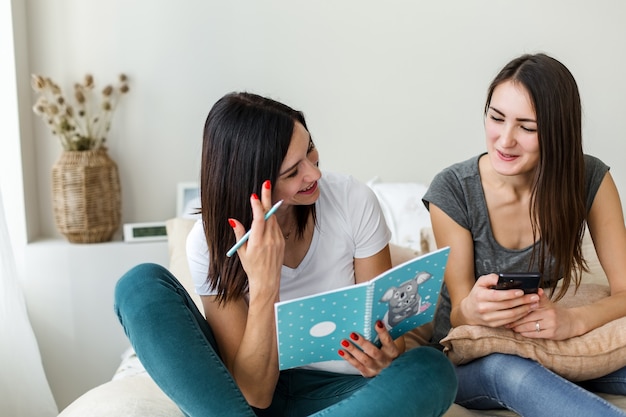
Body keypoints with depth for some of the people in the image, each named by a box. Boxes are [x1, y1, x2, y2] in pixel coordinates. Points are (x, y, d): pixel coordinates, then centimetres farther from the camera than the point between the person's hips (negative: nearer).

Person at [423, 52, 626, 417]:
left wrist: (573, 321, -33)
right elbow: (457, 315, -12)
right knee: (504, 368, -37)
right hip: (470, 357, -1)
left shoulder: (590, 180, -11)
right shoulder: (452, 191, -16)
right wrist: (471, 310, -38)